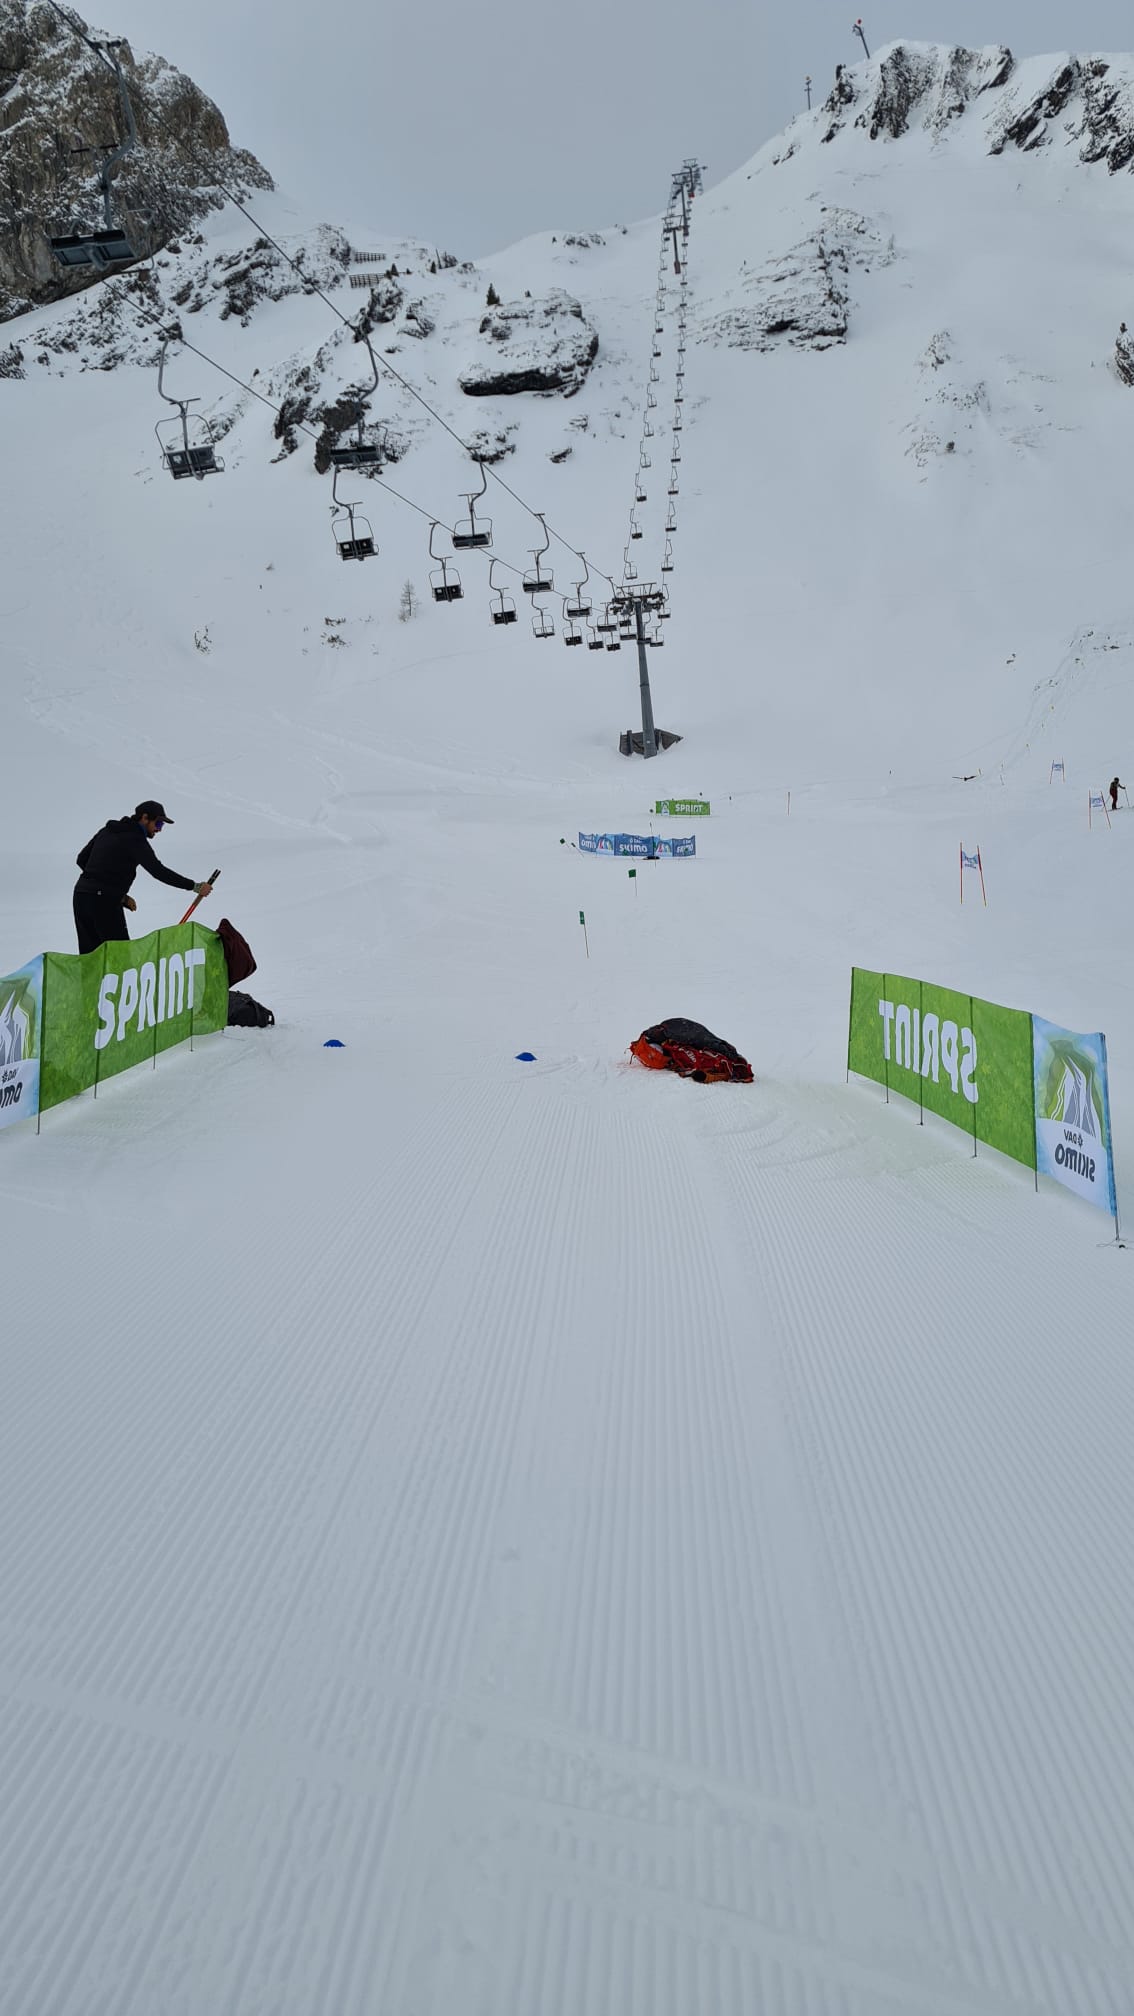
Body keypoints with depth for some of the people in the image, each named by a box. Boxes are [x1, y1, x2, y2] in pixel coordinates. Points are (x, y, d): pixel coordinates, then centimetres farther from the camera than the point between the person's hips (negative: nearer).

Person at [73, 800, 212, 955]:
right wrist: (194, 886, -15)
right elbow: (158, 870, -18)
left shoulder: (107, 830, 16)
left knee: (89, 955, 10)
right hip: (104, 900, -8)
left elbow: (82, 859, 19)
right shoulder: (134, 839, -9)